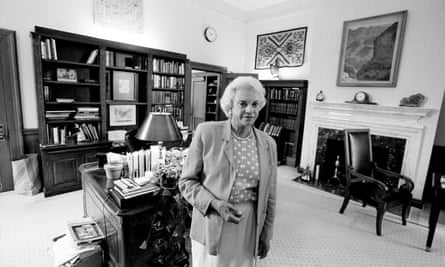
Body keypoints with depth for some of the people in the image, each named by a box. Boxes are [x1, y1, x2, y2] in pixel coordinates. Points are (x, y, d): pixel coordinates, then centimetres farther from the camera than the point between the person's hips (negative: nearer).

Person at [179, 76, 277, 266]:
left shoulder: (268, 144, -1)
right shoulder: (206, 132, -11)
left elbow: (269, 195, 6)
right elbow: (186, 181, -6)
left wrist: (266, 234, 10)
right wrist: (214, 203, -19)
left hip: (248, 228, 3)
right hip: (211, 225, -2)